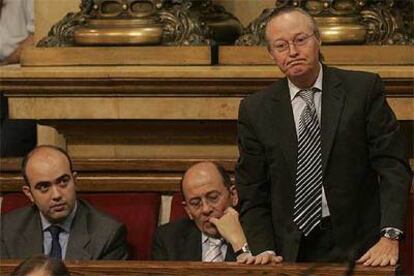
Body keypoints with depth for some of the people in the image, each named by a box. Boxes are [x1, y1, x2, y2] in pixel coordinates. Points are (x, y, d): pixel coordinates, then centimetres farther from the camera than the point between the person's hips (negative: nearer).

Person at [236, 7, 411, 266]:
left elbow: (393, 167, -4)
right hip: (290, 253, 1)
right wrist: (265, 250, -9)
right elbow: (252, 193, 6)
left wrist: (390, 236, -16)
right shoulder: (255, 110, 5)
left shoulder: (364, 89, 1)